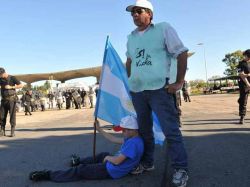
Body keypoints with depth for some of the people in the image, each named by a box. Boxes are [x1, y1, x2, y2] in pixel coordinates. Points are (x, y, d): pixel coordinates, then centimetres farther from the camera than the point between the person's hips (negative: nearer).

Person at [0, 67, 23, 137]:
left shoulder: (12, 78, -4)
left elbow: (21, 85, -10)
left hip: (11, 99, -5)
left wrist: (10, 87, -16)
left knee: (12, 115, -5)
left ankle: (12, 131, -1)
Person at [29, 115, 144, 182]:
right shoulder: (132, 139, 4)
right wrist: (99, 129, 15)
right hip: (112, 164, 10)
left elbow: (117, 161, -29)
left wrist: (108, 158, -7)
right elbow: (114, 139, 16)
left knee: (80, 171, -5)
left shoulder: (134, 143, -28)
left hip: (111, 171, -10)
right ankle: (79, 162, 51)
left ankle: (47, 175, 4)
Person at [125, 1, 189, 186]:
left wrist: (179, 82, -9)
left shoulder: (163, 29, -1)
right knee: (144, 129, 14)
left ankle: (181, 169, 4)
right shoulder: (131, 37, 15)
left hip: (159, 89, -5)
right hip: (136, 91, 6)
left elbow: (182, 53, -4)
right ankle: (147, 162, 28)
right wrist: (130, 81, 21)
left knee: (171, 130, -7)